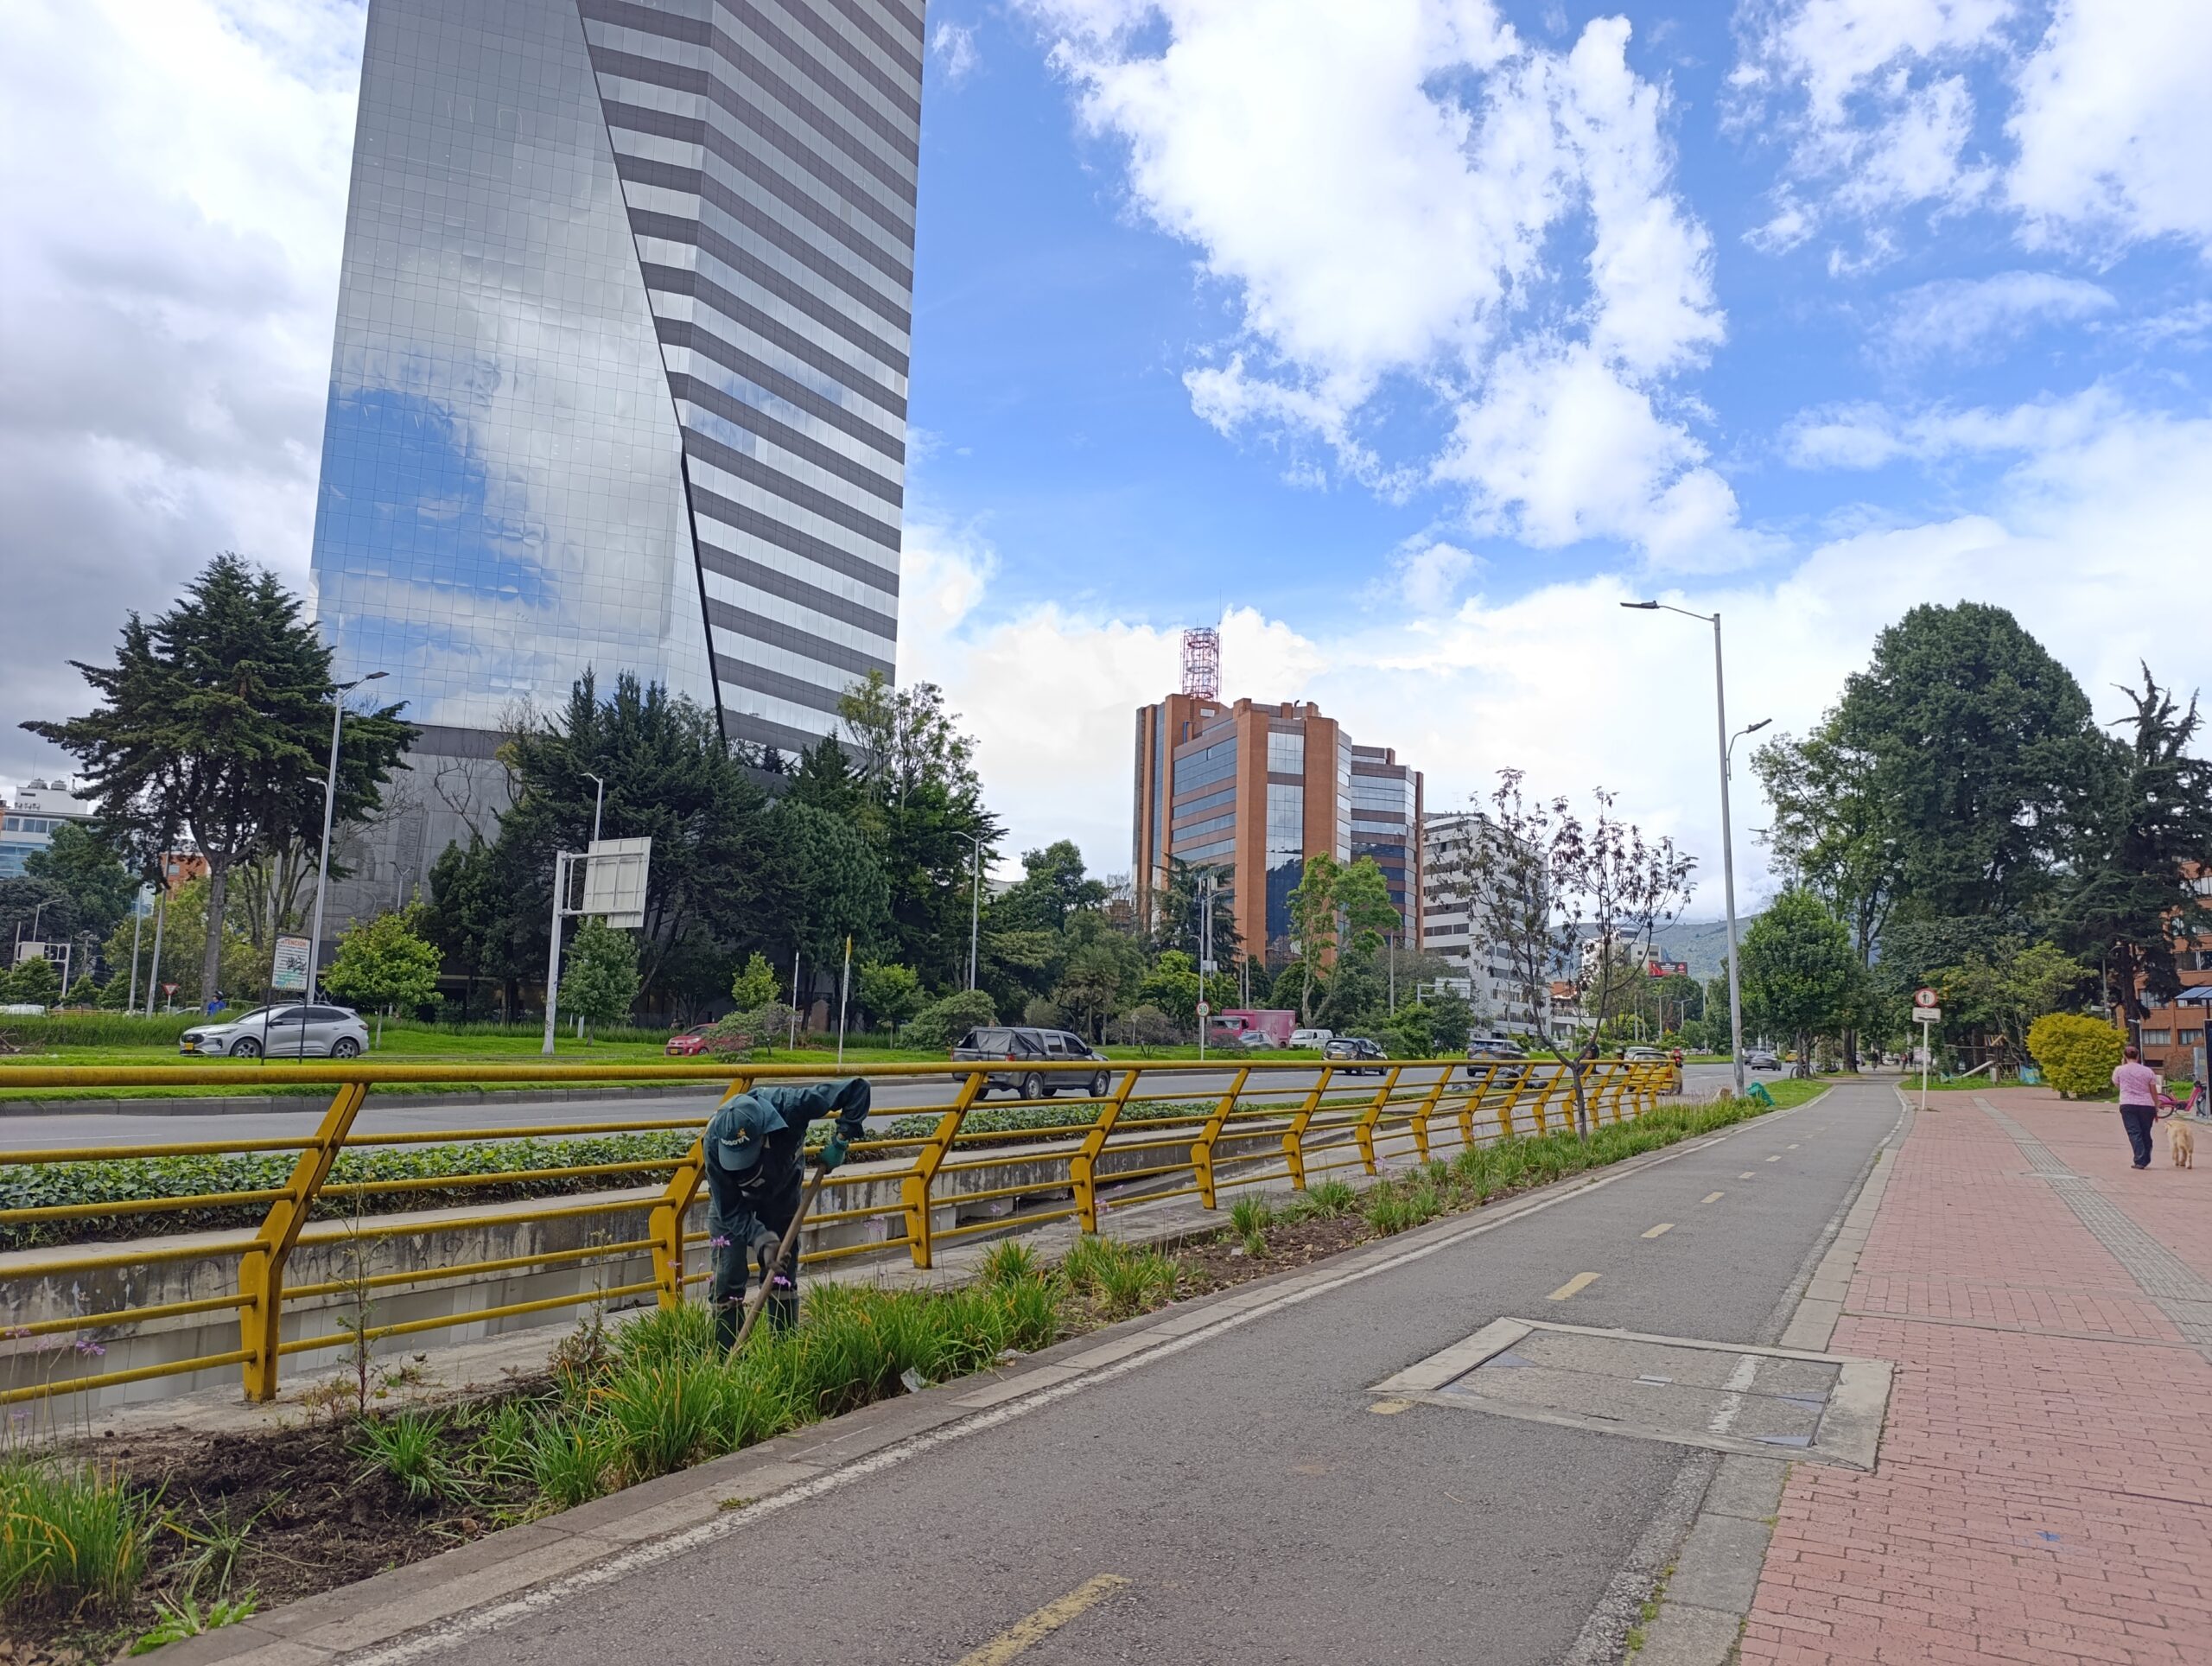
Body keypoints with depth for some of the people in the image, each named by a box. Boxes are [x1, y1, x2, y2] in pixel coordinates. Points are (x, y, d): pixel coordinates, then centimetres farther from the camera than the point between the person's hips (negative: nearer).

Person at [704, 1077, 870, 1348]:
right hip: (732, 1202, -1)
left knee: (783, 1278, 5)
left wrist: (841, 1138, -32)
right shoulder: (715, 1141, -37)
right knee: (728, 1282, -6)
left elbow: (857, 1088, -30)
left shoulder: (791, 1106, -39)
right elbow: (730, 1210, -27)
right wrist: (762, 1240, -38)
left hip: (781, 1195, 1)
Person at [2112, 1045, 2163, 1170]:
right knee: (2146, 1133, 13)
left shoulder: (2119, 1070, 1)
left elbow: (2116, 1085, 19)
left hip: (2128, 1105, -2)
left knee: (2134, 1133, -6)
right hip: (2147, 1106, 2)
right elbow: (2154, 1092, 8)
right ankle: (2146, 1160, 20)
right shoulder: (2148, 1071, 5)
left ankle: (2140, 1161, -16)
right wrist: (2156, 1110, 16)